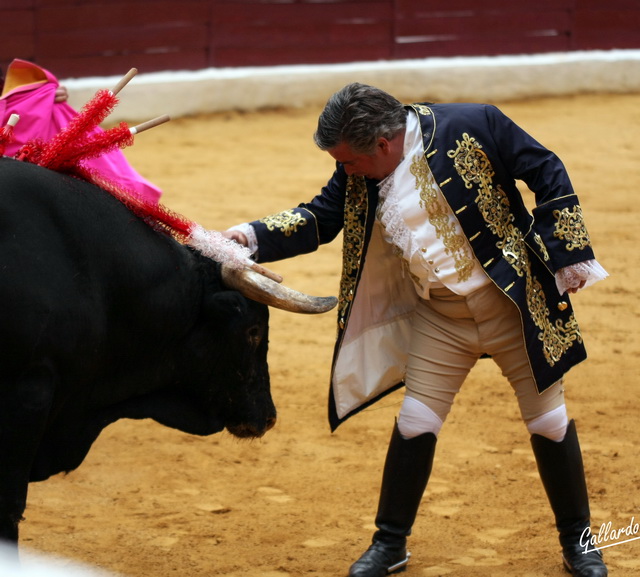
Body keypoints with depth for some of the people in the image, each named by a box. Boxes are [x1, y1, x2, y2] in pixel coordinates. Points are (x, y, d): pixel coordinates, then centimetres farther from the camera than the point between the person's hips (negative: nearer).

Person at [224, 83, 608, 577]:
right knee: (415, 424, 2)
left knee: (548, 421, 5)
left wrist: (567, 256, -13)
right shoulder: (360, 174, -6)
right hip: (439, 319, 3)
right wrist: (250, 238, -15)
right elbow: (319, 219, 1)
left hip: (517, 304, -3)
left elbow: (547, 174, -11)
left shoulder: (473, 127, -19)